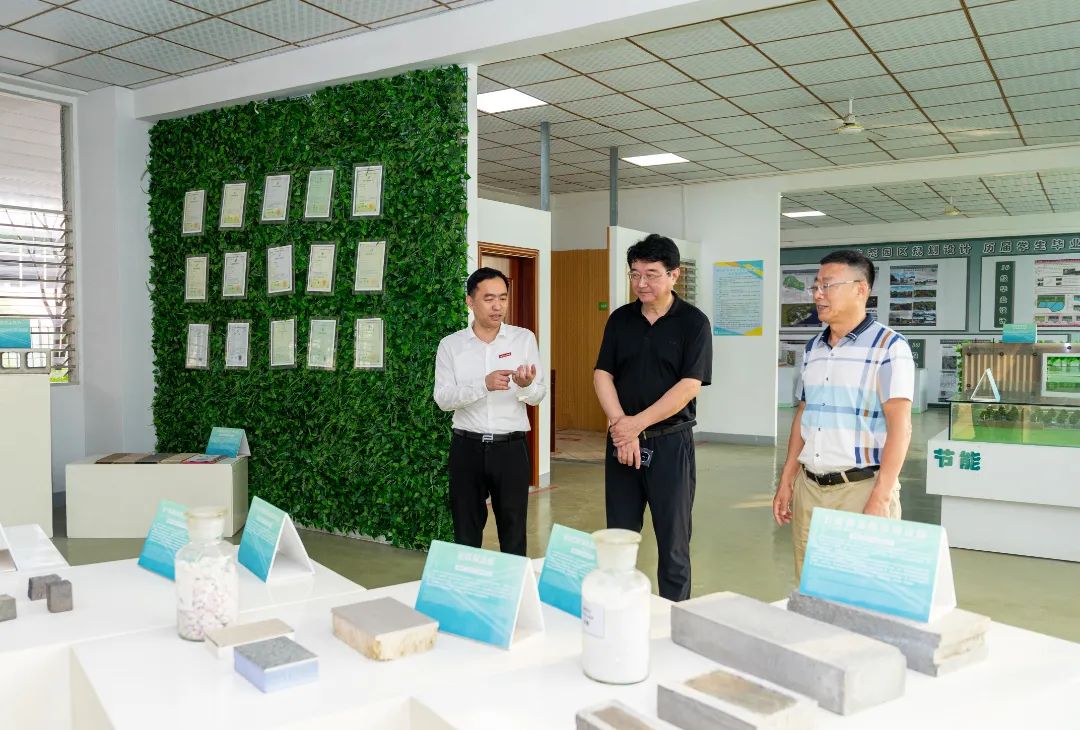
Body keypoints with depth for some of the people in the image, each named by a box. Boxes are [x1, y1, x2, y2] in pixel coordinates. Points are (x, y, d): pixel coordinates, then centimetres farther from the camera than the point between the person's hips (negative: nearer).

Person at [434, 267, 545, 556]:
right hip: (467, 447, 0)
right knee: (466, 534, 11)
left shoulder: (524, 339, 1)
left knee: (513, 534, 8)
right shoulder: (450, 345, 1)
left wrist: (526, 385, -26)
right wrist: (483, 385, -25)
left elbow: (538, 396, -2)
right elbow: (442, 398, -9)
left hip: (511, 447, 0)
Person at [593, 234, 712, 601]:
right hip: (622, 442, 4)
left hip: (670, 443, -3)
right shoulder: (620, 319, 7)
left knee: (673, 541, 5)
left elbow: (689, 386, -13)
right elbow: (602, 375, 2)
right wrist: (621, 427, -12)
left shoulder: (693, 322, -5)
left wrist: (637, 424, -15)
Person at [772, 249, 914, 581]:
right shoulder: (813, 348, 11)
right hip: (809, 487, 6)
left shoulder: (889, 346, -8)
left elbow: (899, 427, -14)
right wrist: (786, 481, 14)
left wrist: (880, 499, -20)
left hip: (861, 487, -6)